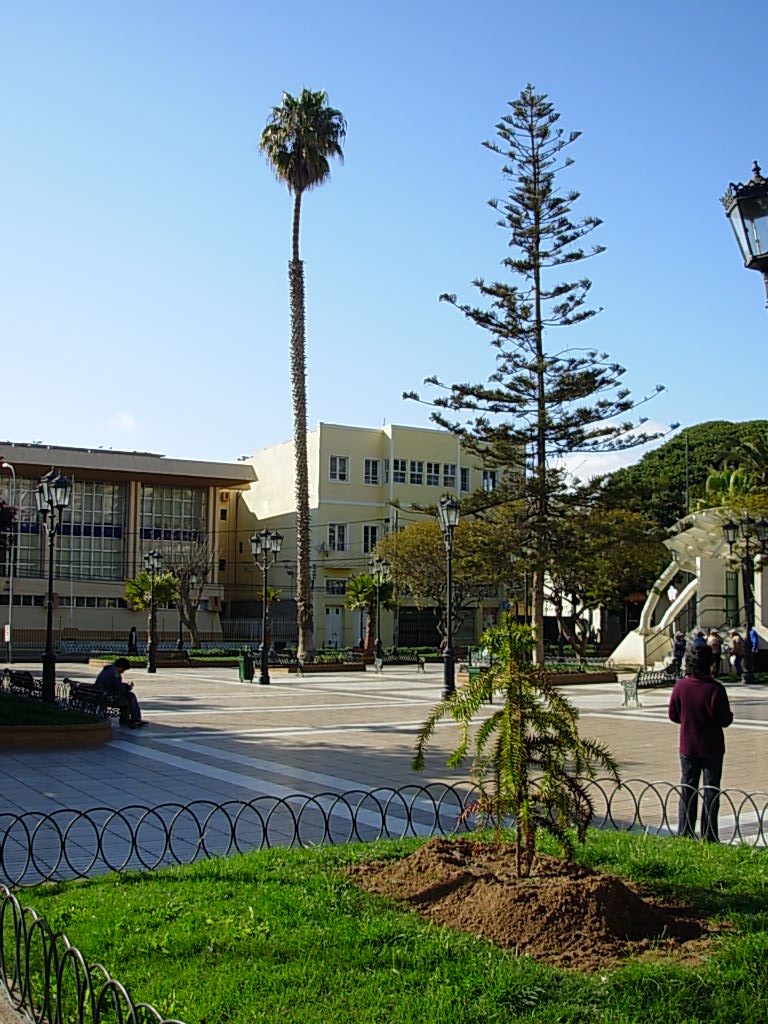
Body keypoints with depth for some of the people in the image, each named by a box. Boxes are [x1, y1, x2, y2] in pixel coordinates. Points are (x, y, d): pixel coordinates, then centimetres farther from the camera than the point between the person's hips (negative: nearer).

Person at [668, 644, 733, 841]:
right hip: (712, 748, -3)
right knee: (711, 791, 7)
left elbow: (673, 715, 0)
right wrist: (730, 715, 8)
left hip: (688, 747, 3)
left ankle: (684, 833, 16)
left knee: (687, 789, 13)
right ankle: (709, 836, 10)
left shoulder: (680, 686, -8)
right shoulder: (715, 689, -19)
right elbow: (725, 720, -14)